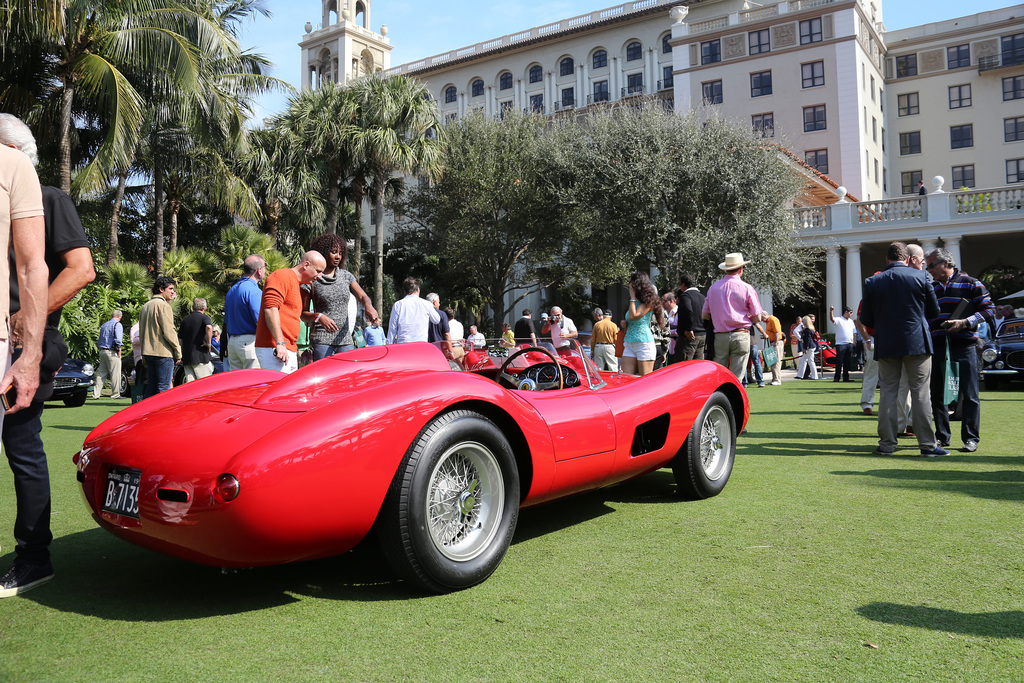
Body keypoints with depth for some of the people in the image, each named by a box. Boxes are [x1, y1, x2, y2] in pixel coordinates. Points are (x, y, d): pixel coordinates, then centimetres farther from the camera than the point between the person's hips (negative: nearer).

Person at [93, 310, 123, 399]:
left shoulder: (104, 325, 19)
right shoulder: (117, 325, -6)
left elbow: (99, 341, 21)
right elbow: (118, 339, -17)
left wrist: (101, 348, 20)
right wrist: (119, 350, -10)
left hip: (102, 351, 8)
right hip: (112, 352, -8)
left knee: (101, 373, 10)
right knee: (115, 374, -3)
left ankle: (96, 393, 8)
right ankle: (115, 394, -2)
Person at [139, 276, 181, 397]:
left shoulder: (145, 306, 18)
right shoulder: (163, 305, -10)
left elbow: (141, 333, 20)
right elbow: (169, 331, -15)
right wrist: (178, 352, -10)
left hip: (148, 352, 9)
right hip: (163, 352, -9)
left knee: (151, 386, 11)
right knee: (163, 388, -7)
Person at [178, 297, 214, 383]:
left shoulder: (185, 319, 16)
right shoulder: (204, 317, -3)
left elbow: (180, 339, 17)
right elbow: (209, 327, -26)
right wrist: (209, 343, -15)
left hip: (186, 358, 6)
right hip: (201, 357, -6)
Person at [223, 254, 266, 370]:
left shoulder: (231, 290, 17)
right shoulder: (253, 290, -13)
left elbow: (227, 322, 20)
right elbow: (260, 320, -19)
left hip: (231, 342, 9)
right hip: (249, 341, -9)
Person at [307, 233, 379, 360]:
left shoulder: (346, 276, 13)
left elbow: (362, 296, 0)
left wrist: (368, 306, -23)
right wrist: (318, 317, -21)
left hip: (346, 340, 4)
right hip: (322, 341, -4)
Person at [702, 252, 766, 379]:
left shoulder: (713, 288, 7)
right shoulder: (746, 288, -2)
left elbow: (705, 315, 11)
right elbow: (757, 318, 0)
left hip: (720, 336, 3)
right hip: (741, 336, -2)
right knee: (736, 377, -1)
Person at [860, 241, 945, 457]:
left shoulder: (872, 282, -1)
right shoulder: (920, 276, -3)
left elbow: (866, 319, 2)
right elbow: (934, 311, 5)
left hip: (886, 344, 1)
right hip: (917, 342, -1)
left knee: (888, 392, 7)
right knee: (921, 392, 2)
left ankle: (887, 443, 8)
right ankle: (928, 444, 4)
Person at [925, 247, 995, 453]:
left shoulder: (971, 284, 2)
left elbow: (989, 309, -2)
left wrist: (965, 323, -14)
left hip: (964, 345, -5)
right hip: (937, 347, 5)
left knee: (969, 394, -2)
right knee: (937, 393, 6)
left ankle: (971, 438, 5)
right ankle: (942, 436, 16)